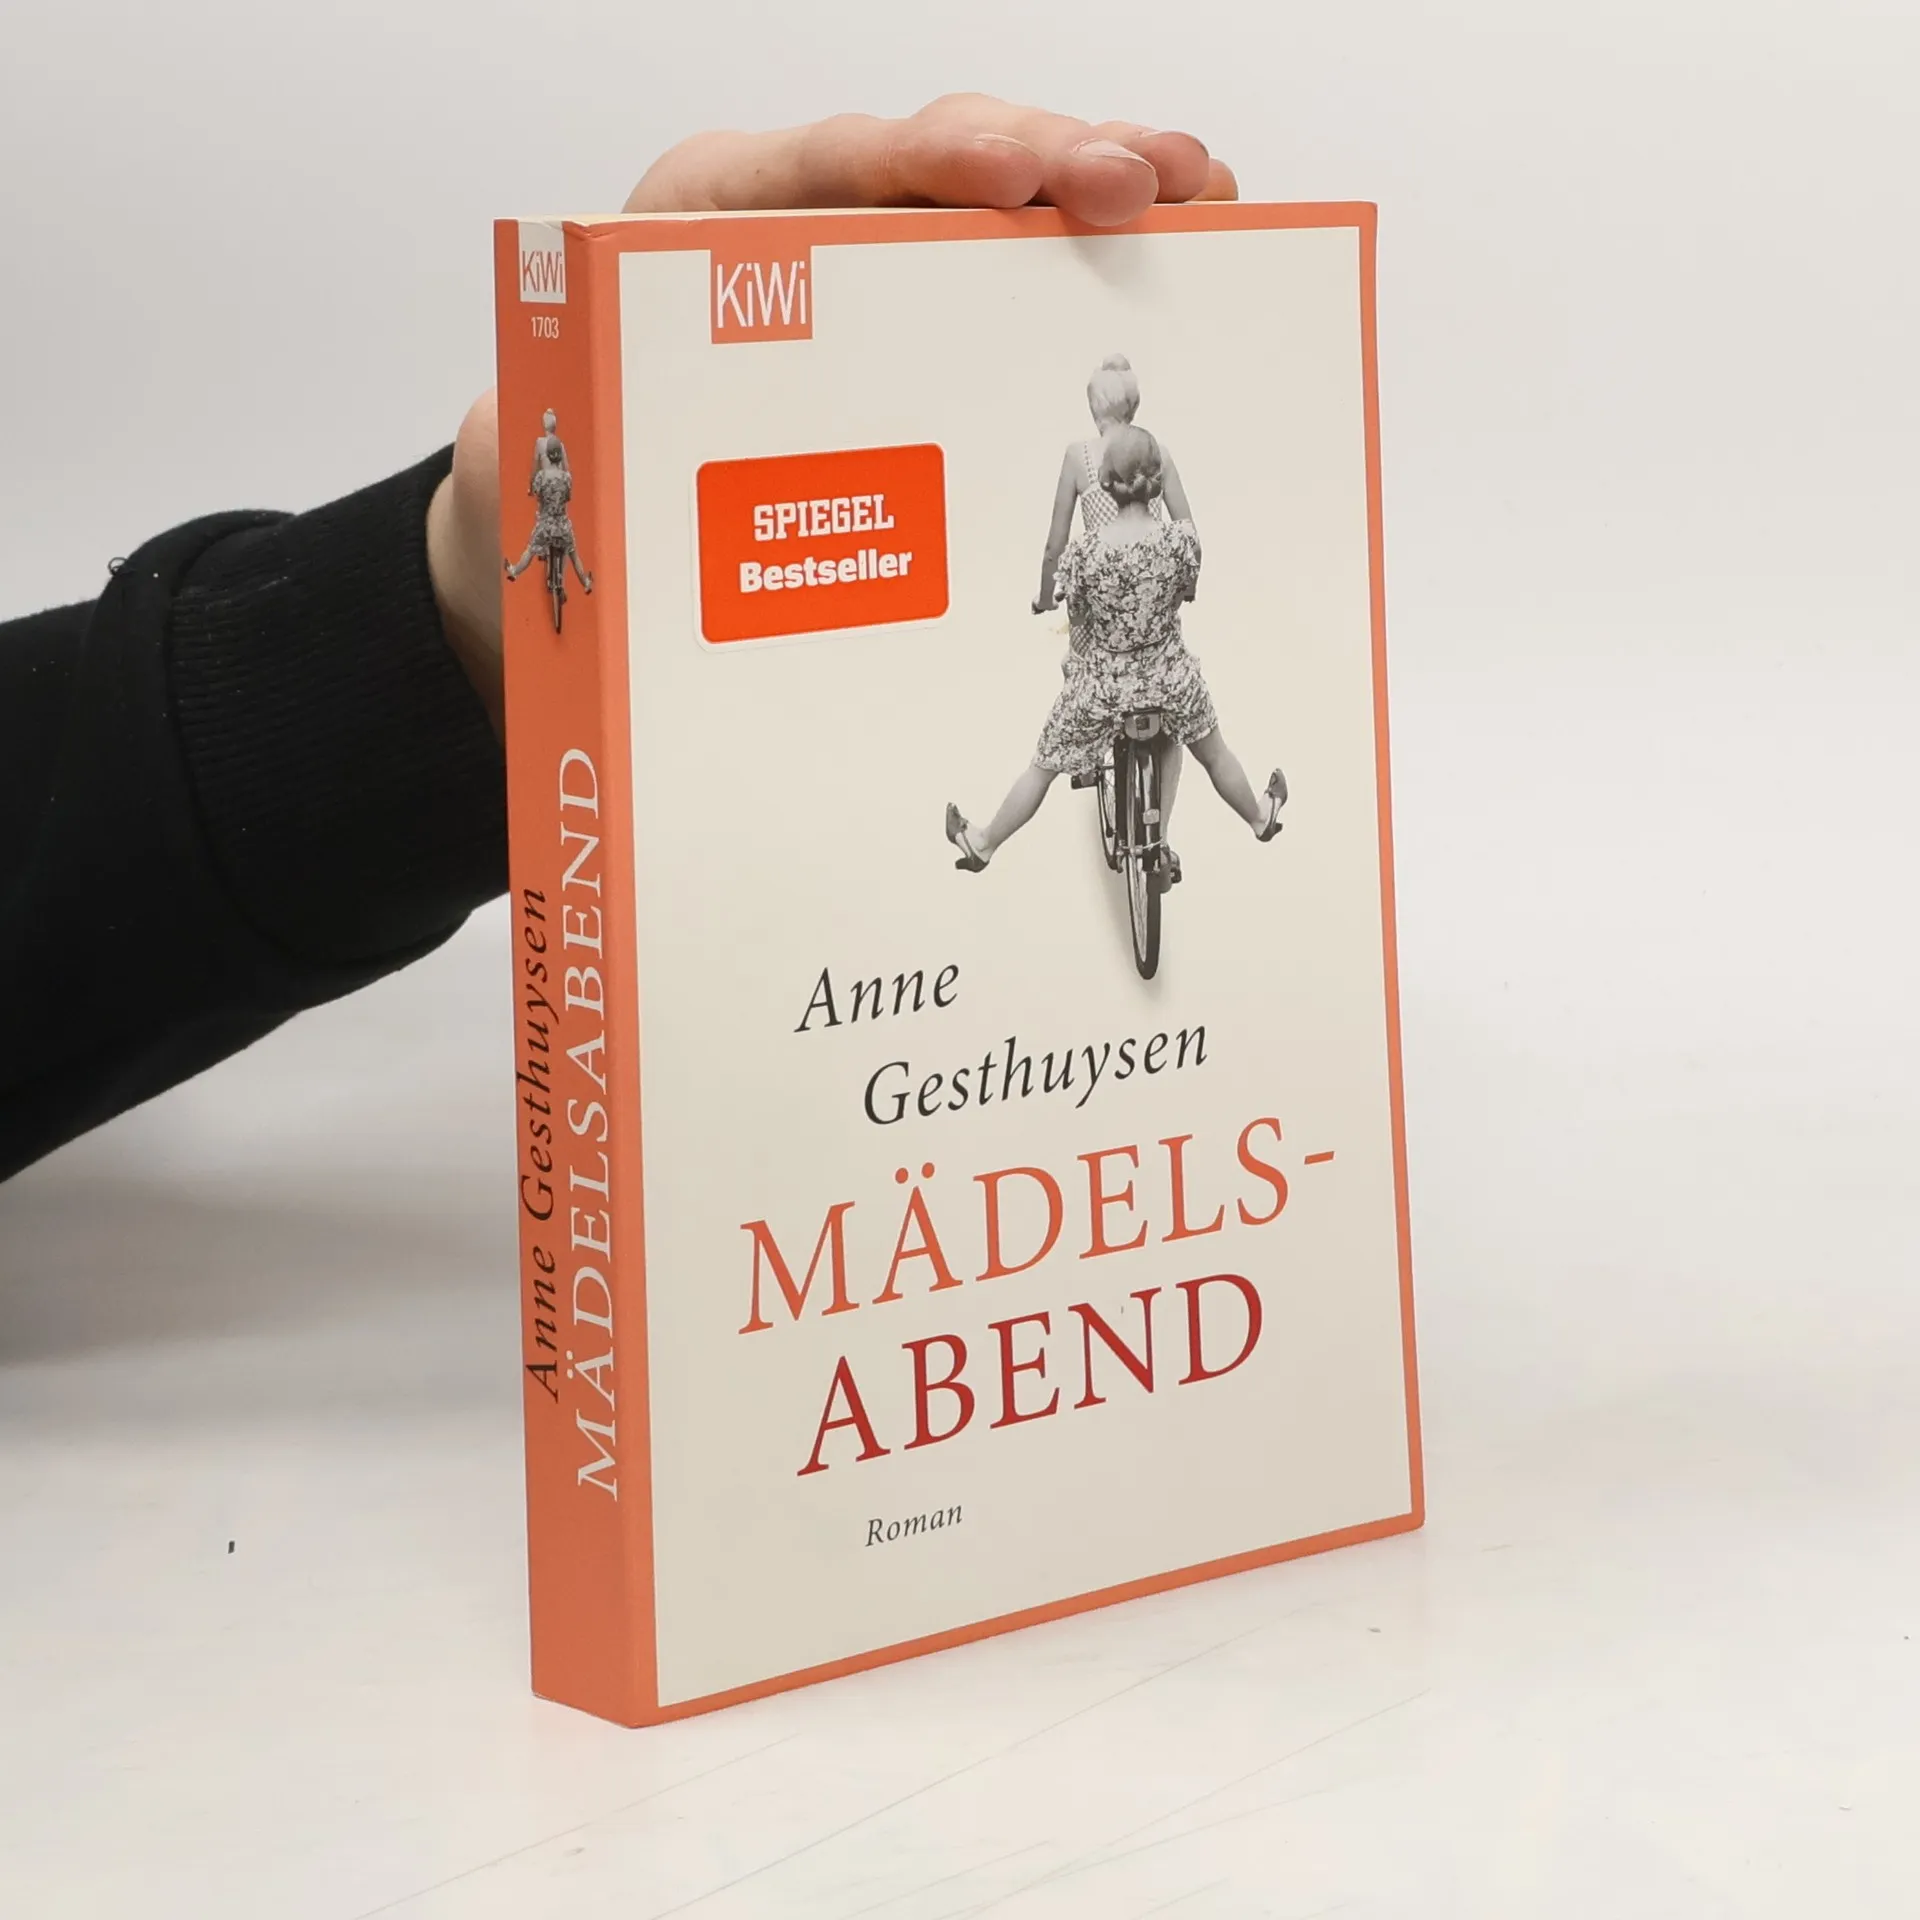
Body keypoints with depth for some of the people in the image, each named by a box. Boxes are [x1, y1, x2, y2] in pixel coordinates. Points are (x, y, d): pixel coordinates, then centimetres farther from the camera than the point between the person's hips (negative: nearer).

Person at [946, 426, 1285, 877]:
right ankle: (1260, 818, 54)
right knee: (1214, 754, 30)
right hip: (1171, 678, 2)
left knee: (1043, 768, 19)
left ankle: (982, 845, 36)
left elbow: (1078, 617, -6)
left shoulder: (1083, 552, -23)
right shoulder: (1182, 536, -19)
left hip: (1101, 685, -1)